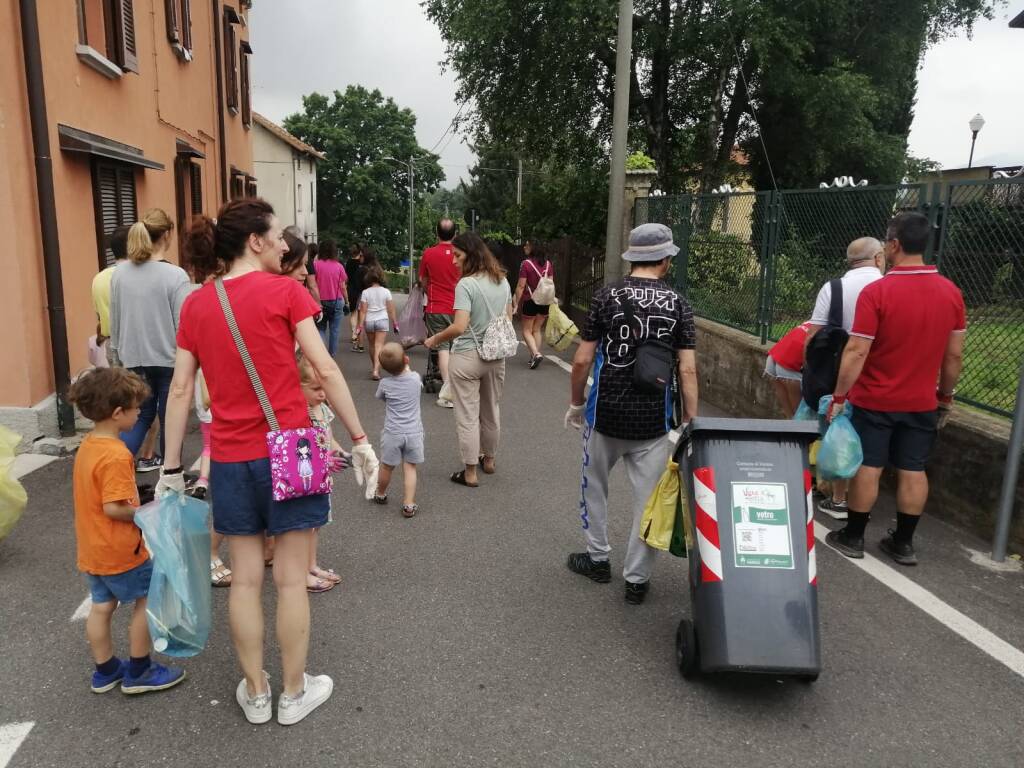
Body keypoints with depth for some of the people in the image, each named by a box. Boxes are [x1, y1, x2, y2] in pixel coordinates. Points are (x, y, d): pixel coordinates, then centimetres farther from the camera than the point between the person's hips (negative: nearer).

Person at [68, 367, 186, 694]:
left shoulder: (87, 446, 5)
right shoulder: (116, 455, -25)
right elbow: (113, 508, -27)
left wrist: (138, 506, 11)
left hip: (91, 550, 9)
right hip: (119, 550, -9)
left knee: (101, 607, 18)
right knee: (147, 601, 7)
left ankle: (105, 671, 32)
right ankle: (138, 671, 17)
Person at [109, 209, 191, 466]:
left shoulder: (119, 273, 1)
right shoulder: (175, 276, -16)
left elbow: (115, 320, 8)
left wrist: (119, 352, 21)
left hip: (135, 360, 5)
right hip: (169, 360, -5)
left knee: (141, 416, 19)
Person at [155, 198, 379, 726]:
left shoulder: (196, 304, 5)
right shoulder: (285, 291, -7)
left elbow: (180, 392, 6)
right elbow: (325, 371, -12)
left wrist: (171, 468, 12)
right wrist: (359, 439, -5)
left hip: (230, 459, 4)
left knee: (245, 579, 14)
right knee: (291, 579, 9)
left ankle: (255, 693, 29)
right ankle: (294, 693, 24)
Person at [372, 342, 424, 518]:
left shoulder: (385, 384, -9)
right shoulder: (415, 378, -7)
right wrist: (406, 367, 29)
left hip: (393, 433, -1)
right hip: (414, 432, 1)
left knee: (386, 467, 16)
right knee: (410, 468, 6)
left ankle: (380, 494, 39)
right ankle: (409, 505, 1)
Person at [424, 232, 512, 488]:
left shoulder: (466, 284, -17)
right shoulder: (502, 281, 5)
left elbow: (459, 327, -23)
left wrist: (435, 339, -9)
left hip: (467, 357, -7)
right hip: (496, 356, 7)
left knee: (467, 416, 4)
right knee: (492, 412, 20)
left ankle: (470, 473, 12)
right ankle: (488, 460, 38)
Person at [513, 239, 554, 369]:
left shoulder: (526, 263, -14)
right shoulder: (547, 263, 2)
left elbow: (521, 286, -14)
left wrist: (517, 303, -7)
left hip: (531, 301, -5)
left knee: (527, 331, 7)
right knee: (537, 330, 16)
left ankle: (536, 354, -11)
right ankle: (534, 357, 17)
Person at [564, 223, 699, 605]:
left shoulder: (607, 295, -4)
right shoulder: (677, 304, -1)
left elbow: (582, 359, -6)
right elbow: (687, 370, -6)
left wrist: (575, 404, 8)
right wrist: (691, 422, 1)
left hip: (605, 415, 0)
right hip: (654, 421, 1)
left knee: (594, 486, 21)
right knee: (648, 498, 11)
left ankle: (597, 558, 33)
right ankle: (637, 578, 20)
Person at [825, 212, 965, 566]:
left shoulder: (876, 292, -17)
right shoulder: (951, 292, -1)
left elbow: (856, 352, -19)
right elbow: (954, 355, 4)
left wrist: (839, 396, -12)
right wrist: (946, 396, 16)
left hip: (874, 401, -4)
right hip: (922, 403, 4)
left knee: (867, 468, 4)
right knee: (913, 471, 10)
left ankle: (853, 537, 16)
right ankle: (903, 543, 19)